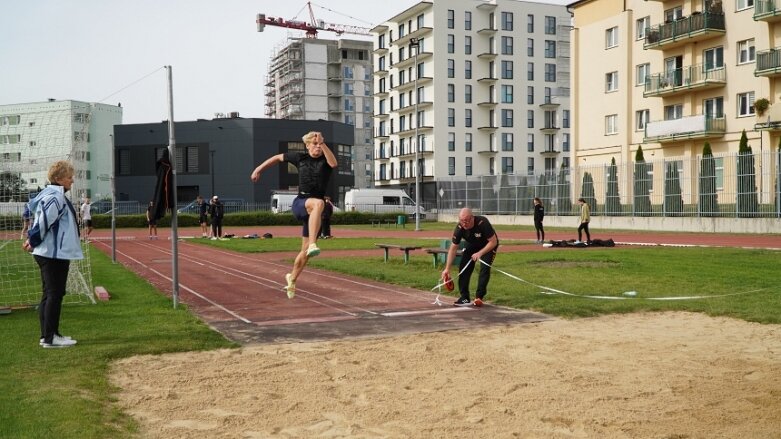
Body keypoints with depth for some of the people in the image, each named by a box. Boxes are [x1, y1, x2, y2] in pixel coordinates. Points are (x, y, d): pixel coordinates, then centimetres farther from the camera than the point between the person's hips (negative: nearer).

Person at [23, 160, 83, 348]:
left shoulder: (48, 195, 14)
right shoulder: (56, 198, -19)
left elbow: (40, 219, 19)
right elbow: (43, 221, -23)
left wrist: (32, 239, 12)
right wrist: (33, 241, -11)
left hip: (49, 253, 10)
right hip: (55, 254, -10)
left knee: (49, 294, 14)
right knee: (55, 294, -5)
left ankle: (47, 335, 20)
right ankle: (50, 337, 0)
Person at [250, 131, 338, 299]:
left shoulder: (325, 160, 3)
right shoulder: (300, 157, 6)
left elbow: (334, 164, -23)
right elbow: (278, 157, 21)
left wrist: (323, 143, -28)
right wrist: (258, 170, 22)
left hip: (314, 211, 2)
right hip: (300, 204, -2)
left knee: (305, 252, 8)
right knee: (318, 203, -40)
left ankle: (291, 278, 34)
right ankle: (312, 245, -52)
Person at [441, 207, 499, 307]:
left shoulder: (482, 223, -37)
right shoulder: (459, 228, -26)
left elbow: (493, 242, -27)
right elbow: (453, 248, -18)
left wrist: (480, 253, -36)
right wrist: (447, 269, -20)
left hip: (488, 245, -4)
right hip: (472, 245, 4)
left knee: (485, 268, -21)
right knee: (463, 267, -8)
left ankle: (479, 297, -12)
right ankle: (464, 297, -2)